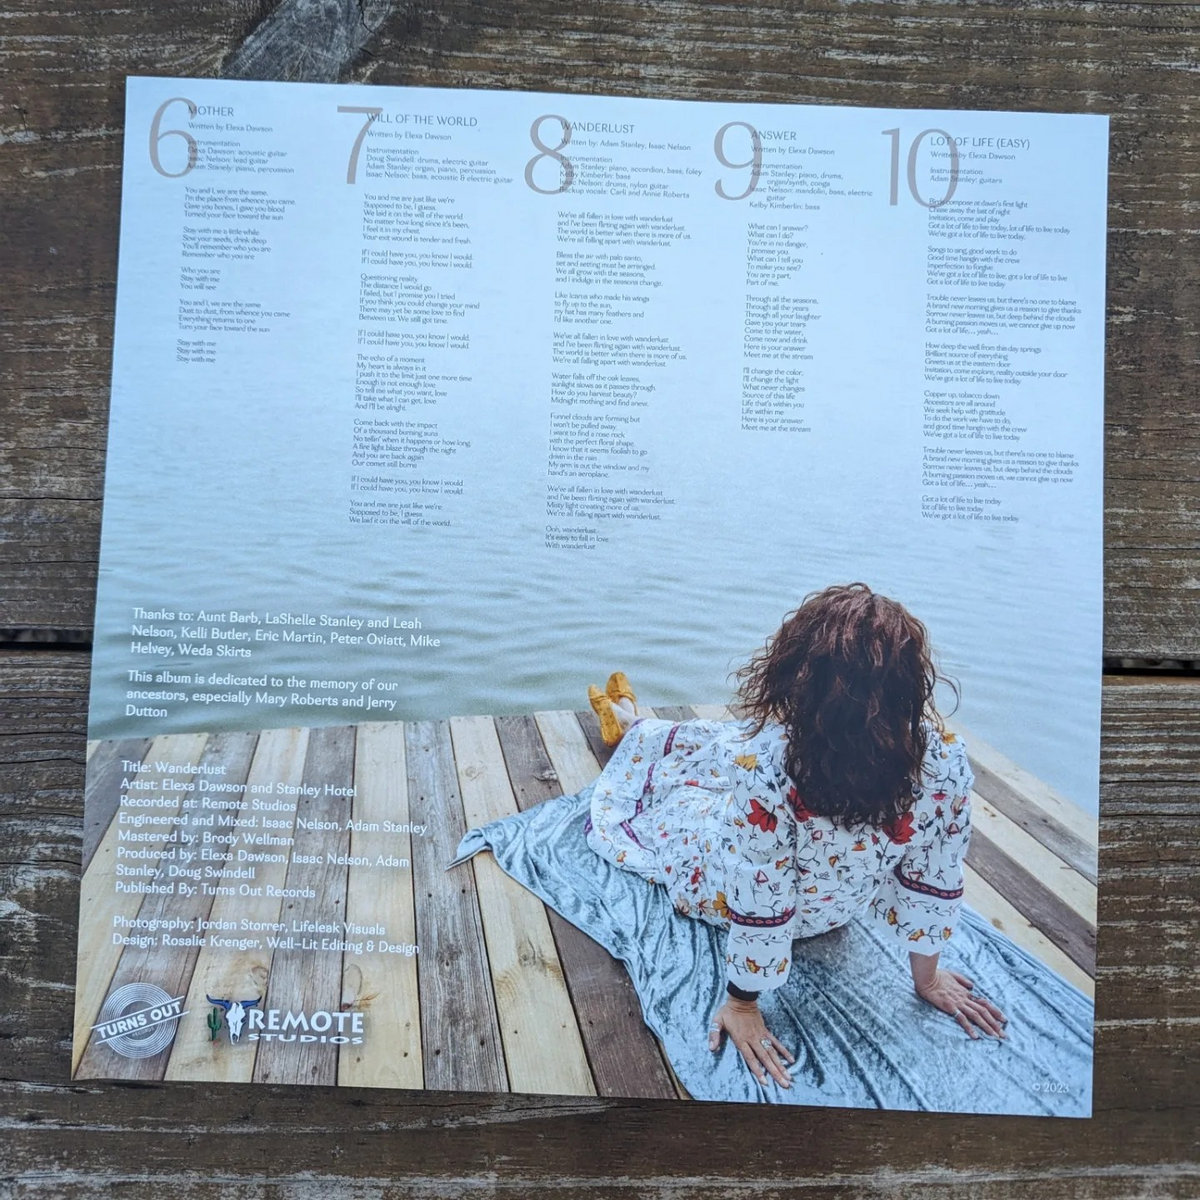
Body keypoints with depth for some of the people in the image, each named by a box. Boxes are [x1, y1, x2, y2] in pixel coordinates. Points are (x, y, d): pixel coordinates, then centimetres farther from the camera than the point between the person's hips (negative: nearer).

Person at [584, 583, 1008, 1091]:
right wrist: (927, 978, 1)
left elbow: (758, 906, -32)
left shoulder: (770, 764, -44)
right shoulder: (946, 761, -31)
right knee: (731, 747, 26)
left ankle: (631, 730, 60)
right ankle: (632, 727, 56)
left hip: (722, 896, -4)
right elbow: (936, 881, -17)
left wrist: (741, 1004, -14)